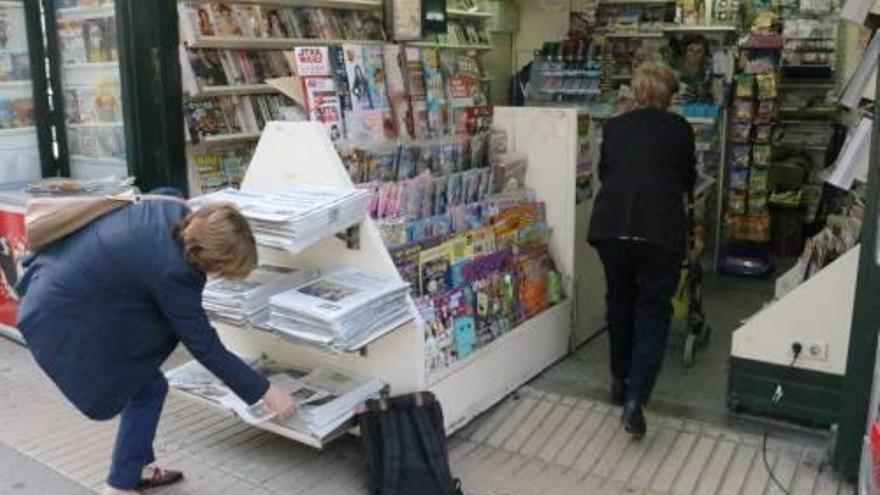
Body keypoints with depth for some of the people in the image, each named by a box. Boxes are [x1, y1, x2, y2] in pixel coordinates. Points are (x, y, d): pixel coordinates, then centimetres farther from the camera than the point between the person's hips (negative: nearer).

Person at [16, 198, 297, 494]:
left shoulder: (176, 212, -10)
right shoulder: (171, 271, -29)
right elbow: (206, 347, -20)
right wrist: (266, 393, -14)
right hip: (63, 320, -9)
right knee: (149, 388, 1)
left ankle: (137, 468, 28)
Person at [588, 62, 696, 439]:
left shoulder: (614, 127, 12)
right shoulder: (679, 128, 6)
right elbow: (688, 180, 18)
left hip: (611, 227, 3)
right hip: (661, 231, -2)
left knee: (619, 302, 19)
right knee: (653, 310, 5)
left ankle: (620, 380, 33)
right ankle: (635, 397, -7)